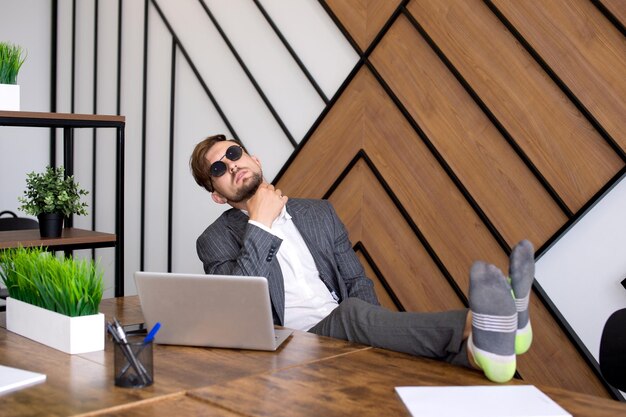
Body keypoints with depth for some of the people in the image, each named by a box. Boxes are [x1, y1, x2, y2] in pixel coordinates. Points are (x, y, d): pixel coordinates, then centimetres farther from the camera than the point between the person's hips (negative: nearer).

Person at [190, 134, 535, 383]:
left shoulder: (319, 212, 20)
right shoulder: (216, 239, 8)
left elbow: (357, 284, 17)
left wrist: (378, 333, -4)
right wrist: (260, 225, -8)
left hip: (345, 332, 4)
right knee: (351, 313, -34)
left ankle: (479, 344, -59)